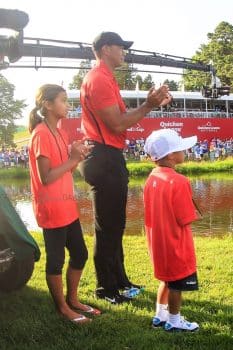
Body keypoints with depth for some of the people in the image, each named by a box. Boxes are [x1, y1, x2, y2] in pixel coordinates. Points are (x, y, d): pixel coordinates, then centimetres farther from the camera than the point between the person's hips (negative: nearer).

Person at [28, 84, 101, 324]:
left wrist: (77, 155, 0)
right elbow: (45, 177, -20)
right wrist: (72, 160, -18)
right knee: (56, 259, 4)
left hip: (67, 205, 9)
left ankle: (72, 300, 31)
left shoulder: (58, 132, 12)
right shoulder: (41, 134, -16)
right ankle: (62, 308, 19)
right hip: (51, 209, -9)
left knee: (79, 253, 15)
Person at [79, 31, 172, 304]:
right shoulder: (98, 79, -14)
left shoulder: (106, 79, 19)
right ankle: (105, 288, 12)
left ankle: (119, 279, 30)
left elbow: (119, 119, 13)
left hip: (110, 158, 11)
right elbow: (117, 124, -19)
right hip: (102, 159, -11)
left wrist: (150, 102, 6)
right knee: (107, 226, -1)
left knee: (116, 223, 17)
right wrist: (148, 105, -13)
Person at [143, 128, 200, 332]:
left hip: (158, 242, 8)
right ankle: (174, 321, 27)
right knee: (177, 283, 11)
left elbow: (150, 215, 7)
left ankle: (160, 315, 35)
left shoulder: (152, 178, 0)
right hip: (176, 245, -8)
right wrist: (195, 213, -3)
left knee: (168, 279, 24)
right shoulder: (179, 182, -24)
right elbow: (186, 219, -20)